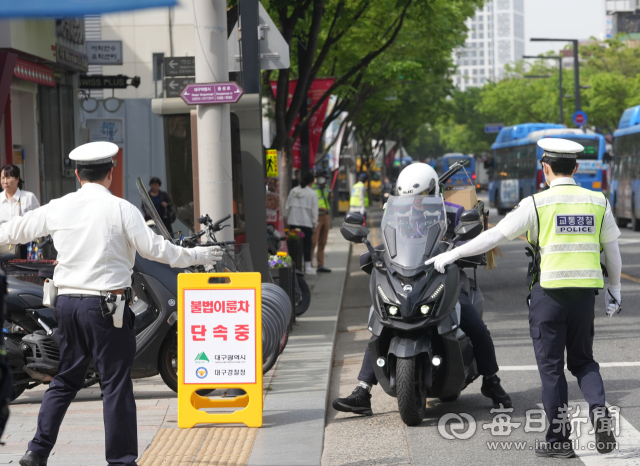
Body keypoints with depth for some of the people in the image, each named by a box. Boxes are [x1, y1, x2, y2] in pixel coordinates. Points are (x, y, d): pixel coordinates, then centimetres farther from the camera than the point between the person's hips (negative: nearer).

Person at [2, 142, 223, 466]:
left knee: (66, 379, 17)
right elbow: (153, 248, -9)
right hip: (106, 305, -5)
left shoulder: (57, 208, 5)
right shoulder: (121, 209, -8)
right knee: (116, 384, 1)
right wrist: (195, 256, 3)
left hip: (67, 302, 5)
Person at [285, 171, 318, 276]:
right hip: (306, 222, -4)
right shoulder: (312, 194, -5)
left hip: (293, 222, 4)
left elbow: (287, 207, 10)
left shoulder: (293, 191, 7)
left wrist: (287, 218, 19)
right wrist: (314, 223, 3)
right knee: (307, 244, 1)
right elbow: (314, 210, -5)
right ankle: (307, 266, 1)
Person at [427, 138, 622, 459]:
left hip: (548, 291, -3)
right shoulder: (598, 202, 5)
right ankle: (599, 411, -9)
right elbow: (613, 252, 11)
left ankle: (559, 438, 6)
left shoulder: (537, 204, -6)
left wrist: (451, 255, 3)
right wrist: (614, 291, 23)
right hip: (585, 293, 4)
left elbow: (494, 236, -5)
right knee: (582, 361, 17)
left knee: (551, 366, 5)